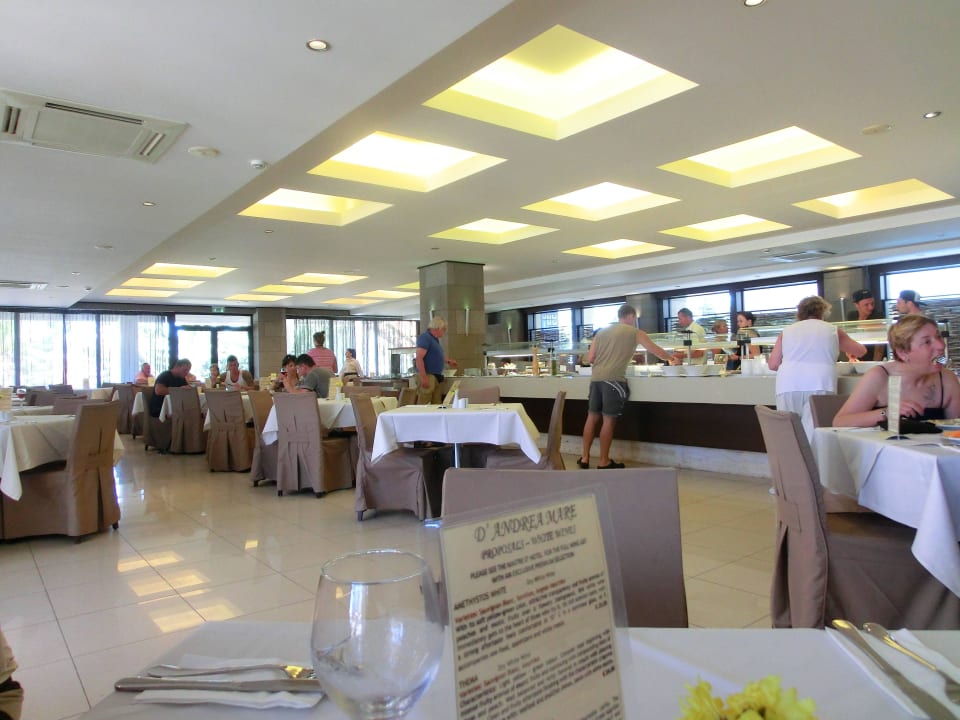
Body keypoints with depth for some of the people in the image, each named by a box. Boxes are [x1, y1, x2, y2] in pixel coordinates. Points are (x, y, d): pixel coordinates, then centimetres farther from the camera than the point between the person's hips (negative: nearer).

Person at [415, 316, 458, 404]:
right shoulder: (425, 337, -13)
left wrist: (448, 361, 25)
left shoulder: (435, 339, 16)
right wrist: (424, 377, -26)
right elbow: (419, 358, -22)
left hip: (436, 376, 10)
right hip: (428, 376, -10)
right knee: (423, 405, -9)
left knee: (436, 404, 10)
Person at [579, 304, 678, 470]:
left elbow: (590, 359, 16)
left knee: (592, 417, 10)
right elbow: (658, 352, 14)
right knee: (609, 419, -1)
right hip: (613, 379, -5)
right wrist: (671, 359, 33)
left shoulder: (601, 332, 21)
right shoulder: (635, 332, 9)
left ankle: (585, 458, 14)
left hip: (596, 378, 5)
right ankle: (604, 462, 4)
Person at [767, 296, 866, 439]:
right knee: (814, 435, -6)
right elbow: (861, 350, 30)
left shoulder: (787, 332, 17)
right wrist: (850, 353, 52)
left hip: (787, 386, 1)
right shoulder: (832, 330, 18)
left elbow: (773, 364, 12)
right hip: (819, 385, -1)